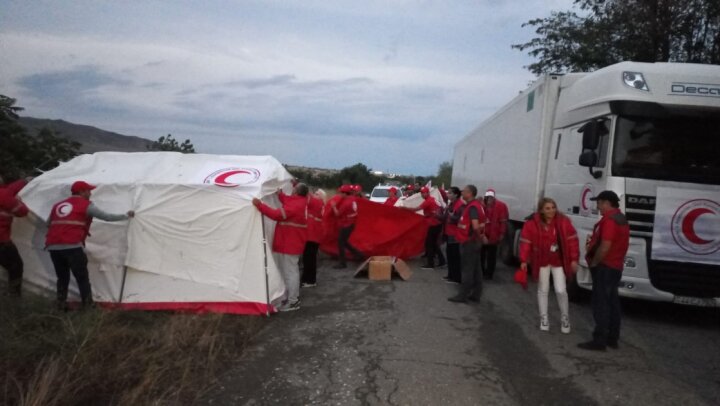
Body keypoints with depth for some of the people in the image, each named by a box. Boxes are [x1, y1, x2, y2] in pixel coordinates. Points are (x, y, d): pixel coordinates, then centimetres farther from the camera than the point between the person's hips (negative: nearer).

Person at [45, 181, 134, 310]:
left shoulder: (57, 205, 22)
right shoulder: (86, 205, 4)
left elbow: (48, 224, 34)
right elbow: (107, 217, 4)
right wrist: (127, 215, 15)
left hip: (53, 247, 6)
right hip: (72, 246, -6)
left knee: (62, 278, 19)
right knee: (82, 278, 5)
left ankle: (61, 305, 18)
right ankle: (89, 306, 7)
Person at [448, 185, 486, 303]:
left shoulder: (472, 207, -19)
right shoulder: (476, 204, 11)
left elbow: (475, 226, -31)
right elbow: (483, 221, 20)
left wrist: (479, 236, -15)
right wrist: (481, 235, 13)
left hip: (469, 241, -10)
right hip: (474, 241, 10)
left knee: (467, 269, -3)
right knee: (476, 269, 12)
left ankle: (463, 295, 4)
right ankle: (476, 294, 18)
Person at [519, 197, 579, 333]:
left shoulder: (563, 221, -9)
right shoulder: (532, 223, -12)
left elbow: (572, 240, -5)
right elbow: (526, 242, -8)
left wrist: (574, 259, -6)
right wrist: (524, 260, -11)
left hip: (559, 261, 0)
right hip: (542, 261, 0)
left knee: (561, 290, -2)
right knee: (543, 290, 11)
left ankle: (565, 318, 20)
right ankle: (544, 318, 24)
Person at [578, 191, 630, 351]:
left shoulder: (609, 220, -19)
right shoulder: (622, 219, 15)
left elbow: (605, 246, -26)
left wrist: (593, 262, -14)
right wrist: (593, 242, 13)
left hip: (604, 267, -10)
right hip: (616, 266, 10)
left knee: (601, 303, -6)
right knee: (612, 302, 14)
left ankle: (600, 340, -4)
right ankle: (612, 338, 20)